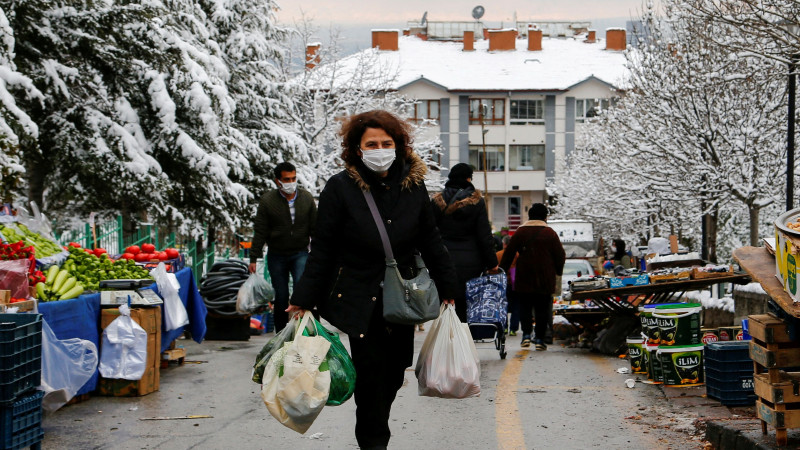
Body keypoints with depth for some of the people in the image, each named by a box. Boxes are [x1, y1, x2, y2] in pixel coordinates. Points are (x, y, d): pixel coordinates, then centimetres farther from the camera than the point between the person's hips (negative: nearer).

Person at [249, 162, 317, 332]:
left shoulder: (306, 198, 0)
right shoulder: (268, 200, -5)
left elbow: (314, 228, 6)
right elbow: (260, 232, -3)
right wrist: (253, 258, -5)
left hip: (300, 254, 0)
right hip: (276, 256, 0)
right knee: (281, 296, 6)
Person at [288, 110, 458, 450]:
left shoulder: (413, 185, 4)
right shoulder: (340, 188, -7)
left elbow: (430, 240, 14)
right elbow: (322, 250, -6)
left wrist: (447, 289, 16)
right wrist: (302, 300, -8)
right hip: (358, 301, -4)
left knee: (393, 374, 9)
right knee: (371, 372, -8)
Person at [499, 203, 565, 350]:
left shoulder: (520, 232, 2)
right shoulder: (550, 233, -1)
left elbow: (508, 254, 3)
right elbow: (560, 255, 1)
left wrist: (502, 271, 11)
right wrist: (558, 272, 16)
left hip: (524, 278, 1)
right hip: (545, 281, -1)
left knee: (525, 307, 10)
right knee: (542, 308, 4)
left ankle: (526, 334, -3)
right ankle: (540, 339, 2)